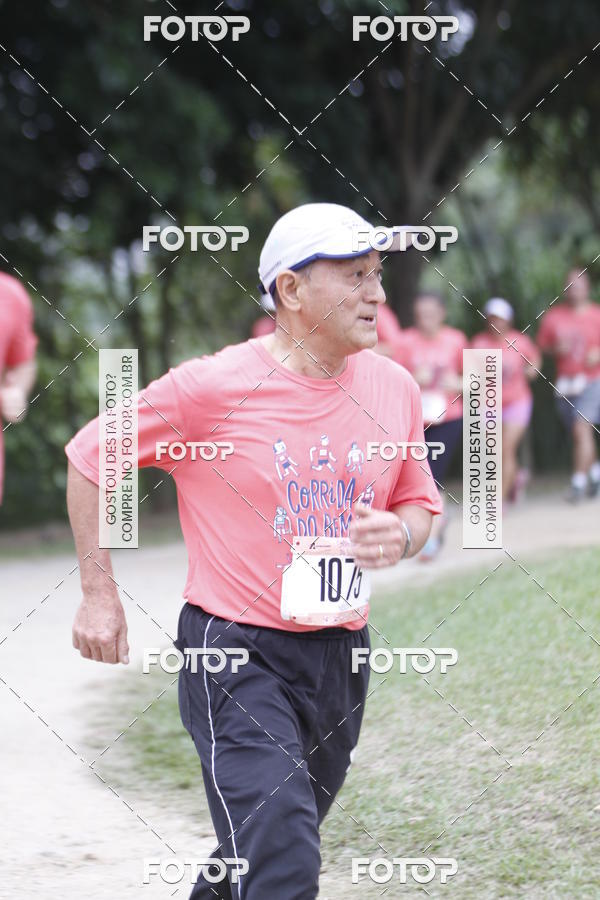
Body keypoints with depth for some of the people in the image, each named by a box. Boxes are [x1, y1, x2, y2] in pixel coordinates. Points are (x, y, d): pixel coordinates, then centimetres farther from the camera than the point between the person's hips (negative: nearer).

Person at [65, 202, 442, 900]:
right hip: (236, 658, -6)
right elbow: (91, 458, -1)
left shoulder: (394, 388, 3)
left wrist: (399, 536, -7)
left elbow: (419, 500, 17)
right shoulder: (211, 386, -13)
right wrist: (99, 594, -1)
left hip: (341, 659, 6)